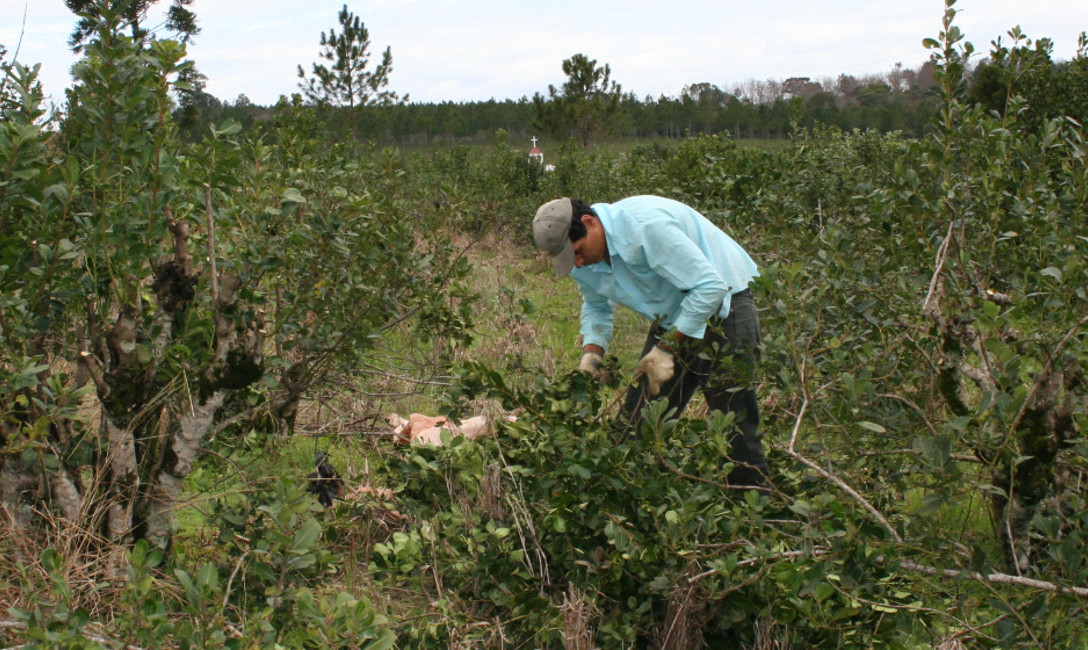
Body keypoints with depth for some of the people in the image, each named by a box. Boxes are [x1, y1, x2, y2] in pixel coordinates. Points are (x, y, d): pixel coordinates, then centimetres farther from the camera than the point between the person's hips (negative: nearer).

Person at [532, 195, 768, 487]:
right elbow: (596, 307, 18)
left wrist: (666, 348, -22)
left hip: (723, 306, -8)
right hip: (672, 318, 8)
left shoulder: (647, 226, -29)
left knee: (734, 427, -10)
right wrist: (592, 351, -2)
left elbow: (711, 286, -27)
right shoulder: (582, 260, -4)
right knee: (637, 426, 1)